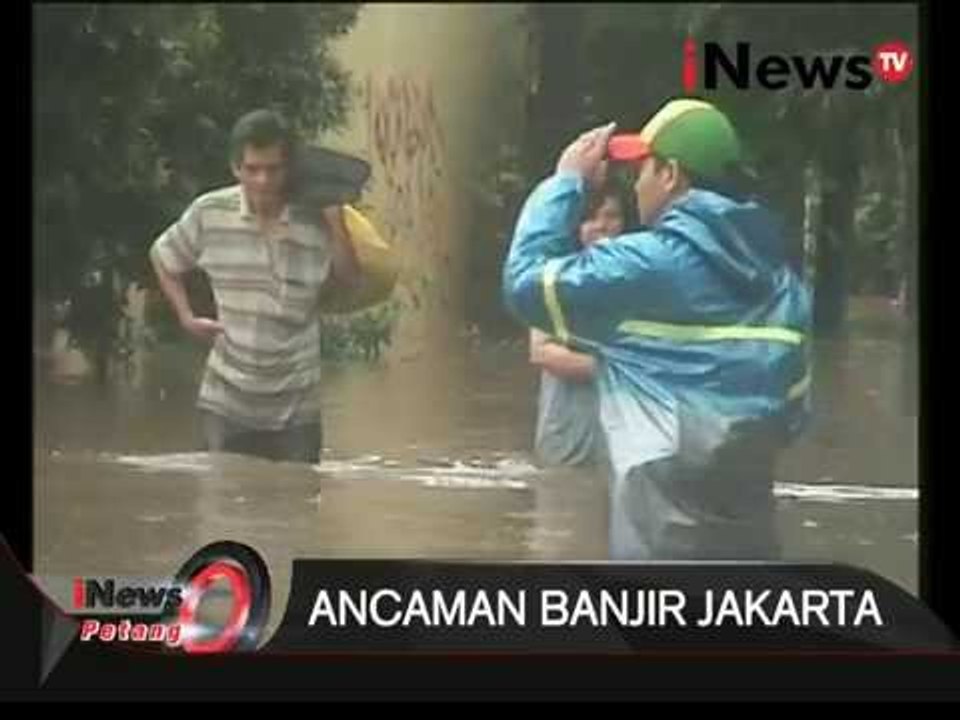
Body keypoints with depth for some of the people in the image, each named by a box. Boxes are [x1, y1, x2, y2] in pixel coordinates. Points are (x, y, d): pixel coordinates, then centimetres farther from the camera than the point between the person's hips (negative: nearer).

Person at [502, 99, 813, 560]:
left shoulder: (649, 263, -11)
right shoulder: (778, 275, 12)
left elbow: (526, 282, -6)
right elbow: (794, 406, 15)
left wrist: (566, 182, 2)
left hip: (667, 522, -7)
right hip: (748, 521, 7)